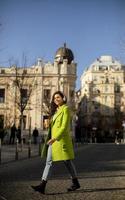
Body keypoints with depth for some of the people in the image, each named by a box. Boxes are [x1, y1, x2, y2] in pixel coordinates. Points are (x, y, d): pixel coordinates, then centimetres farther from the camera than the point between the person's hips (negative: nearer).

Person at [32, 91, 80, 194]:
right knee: (49, 161, 2)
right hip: (53, 139, 8)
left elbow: (64, 126, -16)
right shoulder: (56, 110, 17)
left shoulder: (65, 109, -7)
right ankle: (43, 185, 0)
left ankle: (76, 183, 19)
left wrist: (55, 138, -23)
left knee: (67, 161, 3)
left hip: (61, 138, -8)